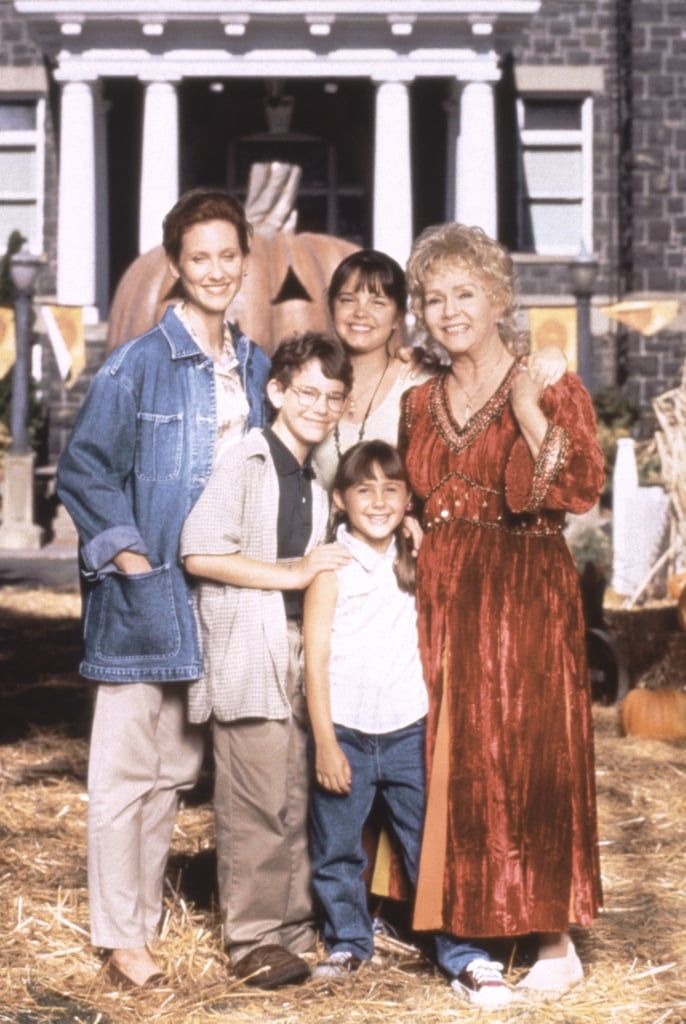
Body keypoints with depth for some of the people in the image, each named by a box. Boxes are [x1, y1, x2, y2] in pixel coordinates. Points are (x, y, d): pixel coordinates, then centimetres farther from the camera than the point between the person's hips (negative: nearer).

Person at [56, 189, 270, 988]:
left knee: (176, 767, 13)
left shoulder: (254, 368, 11)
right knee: (126, 765, -1)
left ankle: (146, 917, 25)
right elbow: (83, 467, -8)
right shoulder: (138, 365, -8)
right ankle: (118, 936, 7)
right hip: (147, 592, -6)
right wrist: (124, 551, -13)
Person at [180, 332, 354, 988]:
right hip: (250, 654, -7)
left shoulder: (317, 482, 18)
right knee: (259, 802, -7)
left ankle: (294, 927, 18)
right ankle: (254, 938, 3)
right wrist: (295, 573, -12)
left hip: (305, 651, 7)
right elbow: (200, 552, -17)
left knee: (300, 799, 9)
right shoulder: (245, 464, -6)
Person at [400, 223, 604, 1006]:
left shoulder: (551, 391, -3)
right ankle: (474, 936, 16)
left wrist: (528, 410, -26)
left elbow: (581, 490, -17)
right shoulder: (419, 404, 13)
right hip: (439, 605, 5)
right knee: (450, 765, 5)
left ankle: (554, 942, 7)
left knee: (524, 759, -4)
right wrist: (410, 546, 2)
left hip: (524, 599, -5)